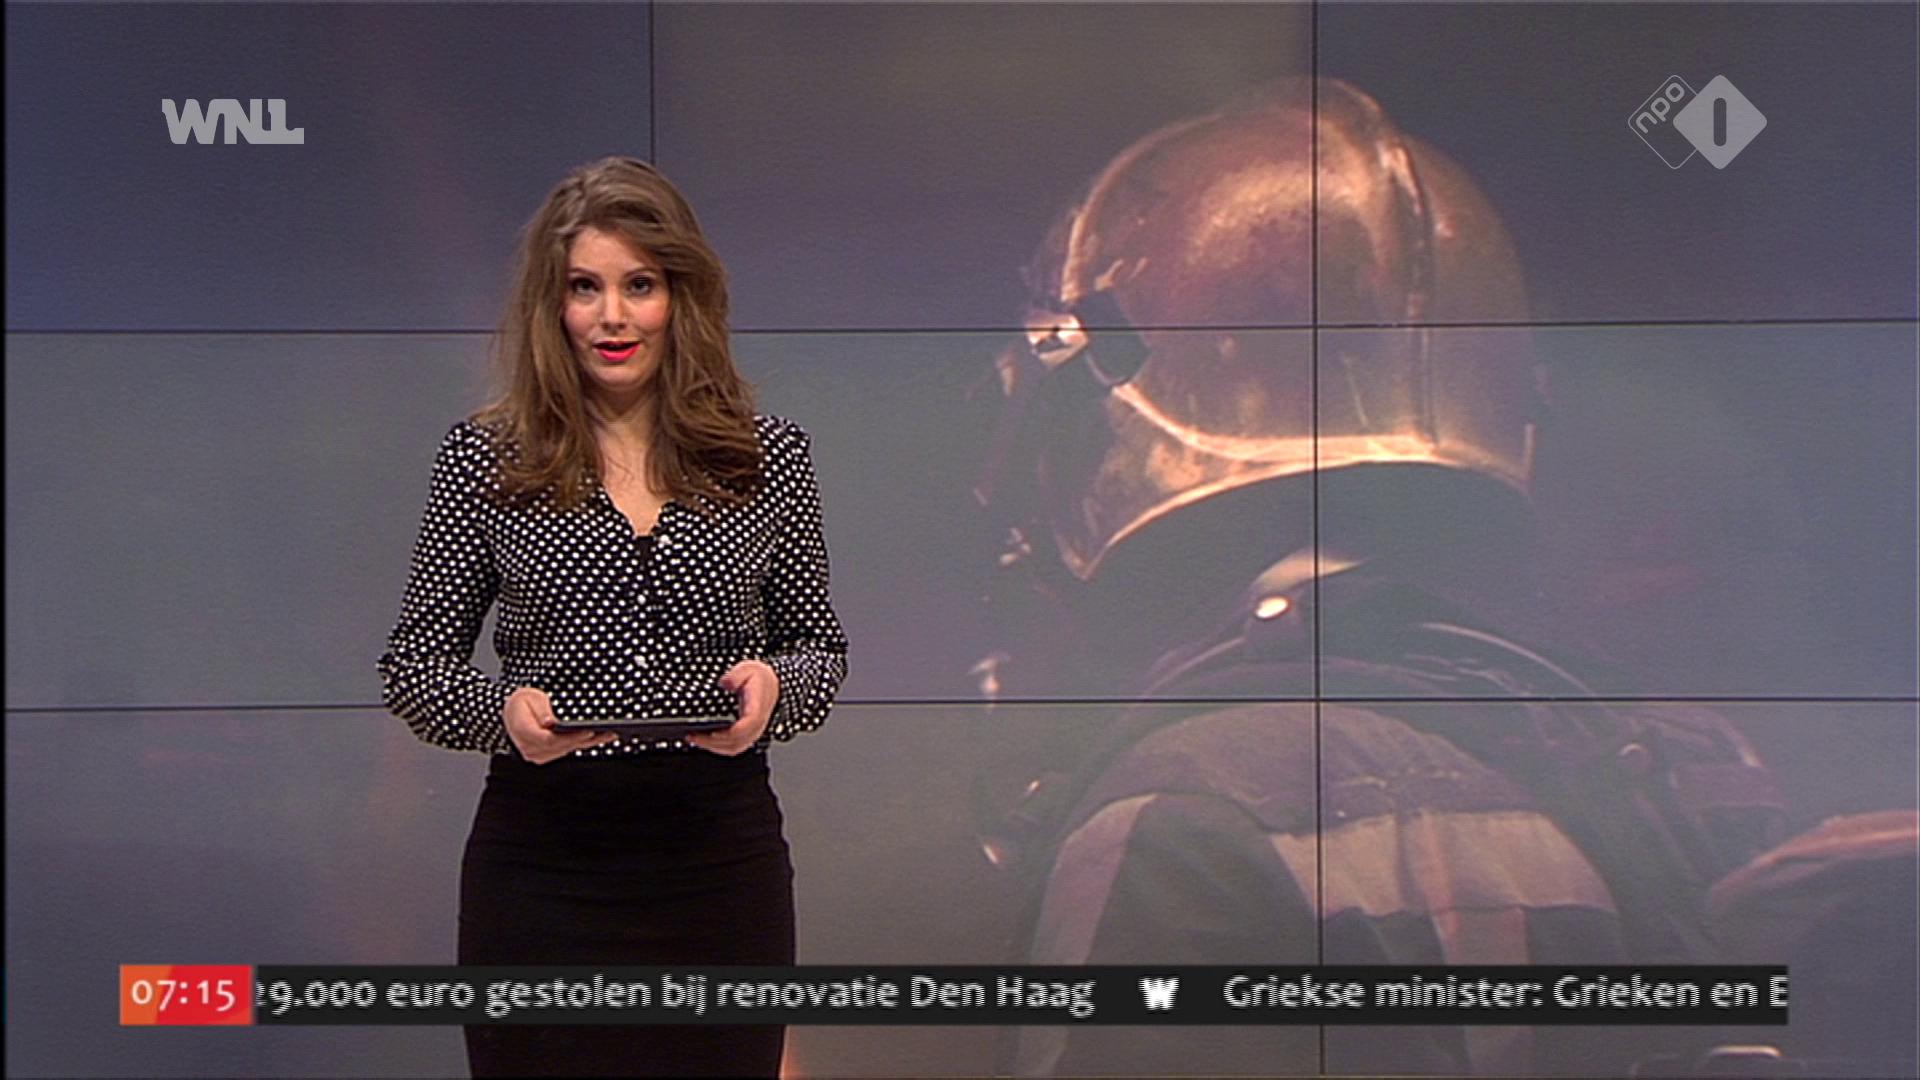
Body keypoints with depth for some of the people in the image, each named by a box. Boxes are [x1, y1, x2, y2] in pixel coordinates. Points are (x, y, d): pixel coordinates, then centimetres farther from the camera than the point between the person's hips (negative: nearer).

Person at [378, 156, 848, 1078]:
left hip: (720, 858, 1)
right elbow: (412, 665, 3)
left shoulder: (767, 456, 4)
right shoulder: (483, 457, 1)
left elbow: (817, 647, 10)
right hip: (542, 860, -1)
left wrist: (773, 686, -12)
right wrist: (504, 711, -17)